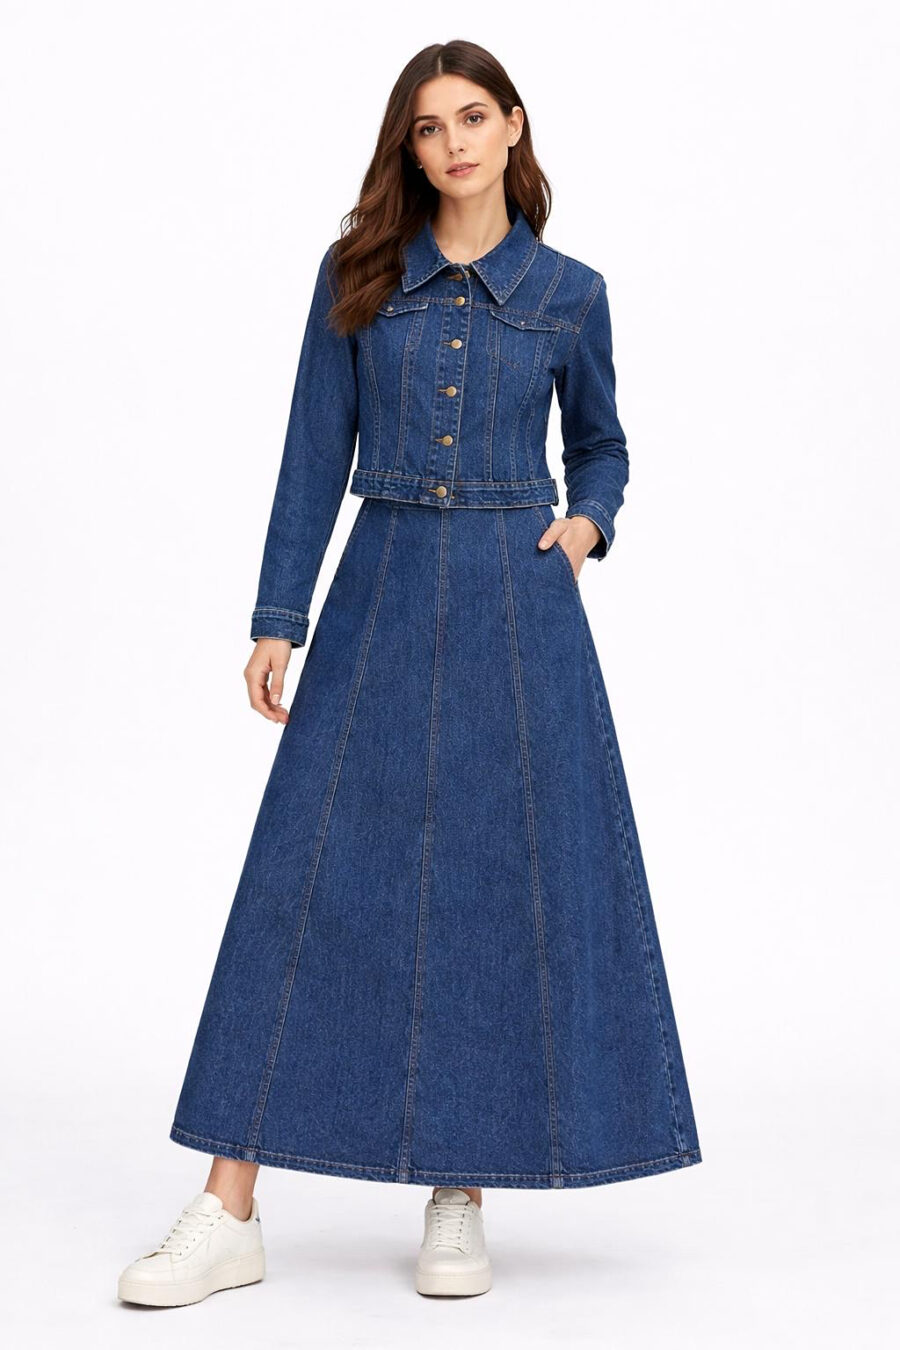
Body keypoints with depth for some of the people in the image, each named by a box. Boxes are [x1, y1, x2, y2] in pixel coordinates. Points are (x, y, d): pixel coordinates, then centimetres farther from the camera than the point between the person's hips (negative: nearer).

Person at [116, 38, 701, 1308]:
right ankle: (229, 1213, 1)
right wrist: (278, 619, -1)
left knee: (512, 881, -1)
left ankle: (461, 1201, 13)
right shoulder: (357, 277, 5)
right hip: (382, 596, 0)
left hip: (519, 605, 0)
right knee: (310, 876, -4)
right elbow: (315, 454, 3)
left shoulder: (569, 293, 6)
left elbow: (600, 443, 19)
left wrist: (588, 523, -1)